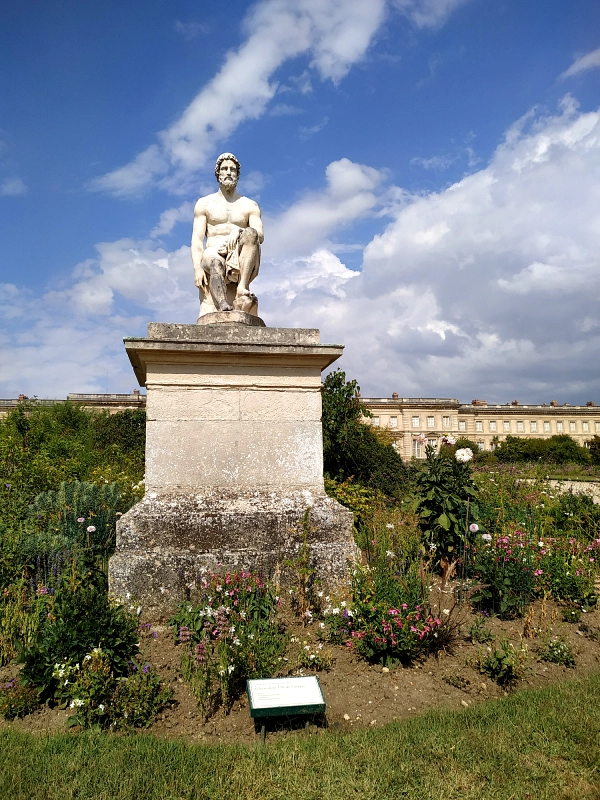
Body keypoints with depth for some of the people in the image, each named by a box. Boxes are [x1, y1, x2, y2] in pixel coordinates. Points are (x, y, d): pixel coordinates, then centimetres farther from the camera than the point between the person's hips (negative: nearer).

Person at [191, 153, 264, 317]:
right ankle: (223, 308, -55)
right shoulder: (204, 203, 21)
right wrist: (197, 268, -10)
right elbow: (197, 239, 9)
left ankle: (242, 288, -42)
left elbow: (260, 236, 3)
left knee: (250, 233, -31)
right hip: (213, 256, -1)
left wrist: (239, 231, -20)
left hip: (241, 261, 1)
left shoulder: (250, 205, 21)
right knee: (214, 259, -38)